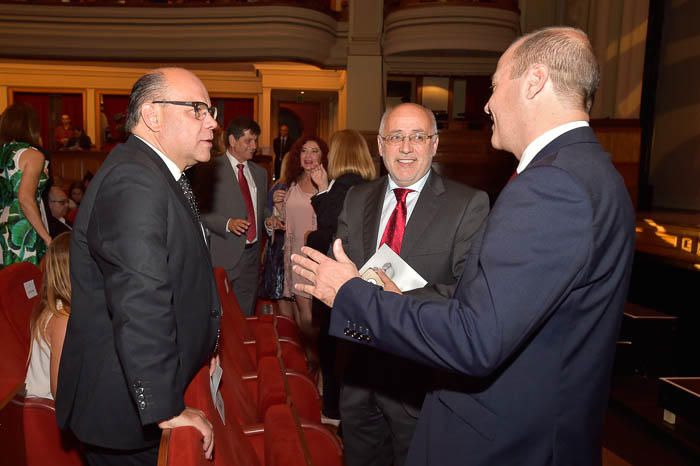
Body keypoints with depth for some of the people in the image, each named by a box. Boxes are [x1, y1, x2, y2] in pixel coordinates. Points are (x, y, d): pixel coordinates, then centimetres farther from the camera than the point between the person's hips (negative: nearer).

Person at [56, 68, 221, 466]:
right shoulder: (134, 180, -24)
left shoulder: (159, 176, 9)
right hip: (128, 405, -9)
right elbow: (141, 305, -30)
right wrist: (168, 410, -24)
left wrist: (198, 349, 17)